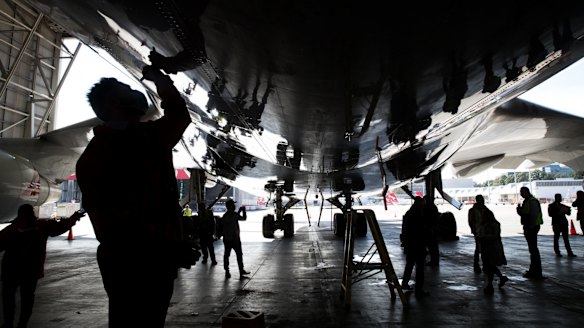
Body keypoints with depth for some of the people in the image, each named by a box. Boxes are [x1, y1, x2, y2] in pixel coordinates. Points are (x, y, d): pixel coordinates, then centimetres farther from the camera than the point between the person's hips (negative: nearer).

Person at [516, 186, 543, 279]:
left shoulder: (532, 201, -13)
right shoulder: (526, 201, 17)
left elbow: (534, 215, -21)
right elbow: (523, 214, 22)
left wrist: (530, 227, -23)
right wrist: (519, 209, 3)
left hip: (532, 227, -10)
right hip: (528, 227, 10)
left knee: (533, 249, -7)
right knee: (532, 248, 16)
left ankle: (537, 273, -2)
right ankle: (533, 271, 26)